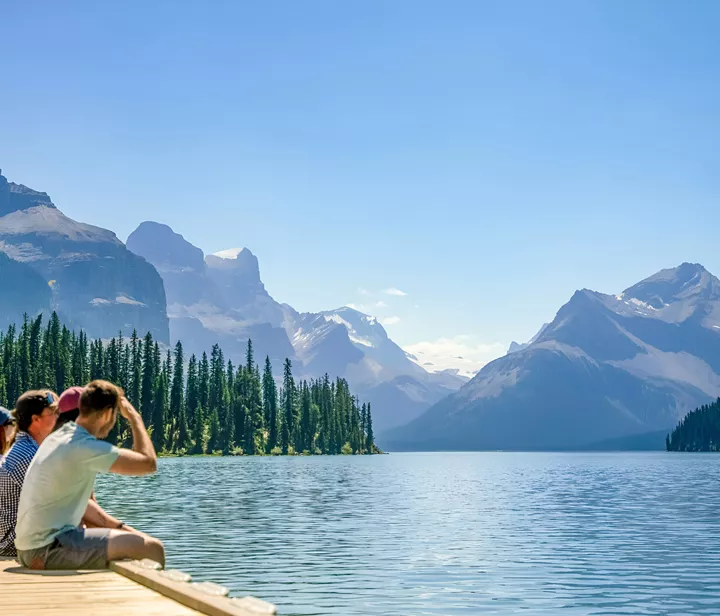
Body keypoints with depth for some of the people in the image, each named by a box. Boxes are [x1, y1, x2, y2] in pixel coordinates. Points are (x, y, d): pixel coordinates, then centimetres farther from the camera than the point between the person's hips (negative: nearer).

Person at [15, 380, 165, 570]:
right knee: (152, 548, -14)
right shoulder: (85, 447, -17)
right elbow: (149, 464, -17)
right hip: (48, 548, -10)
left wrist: (118, 526, 20)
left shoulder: (58, 438, 13)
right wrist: (134, 418, -4)